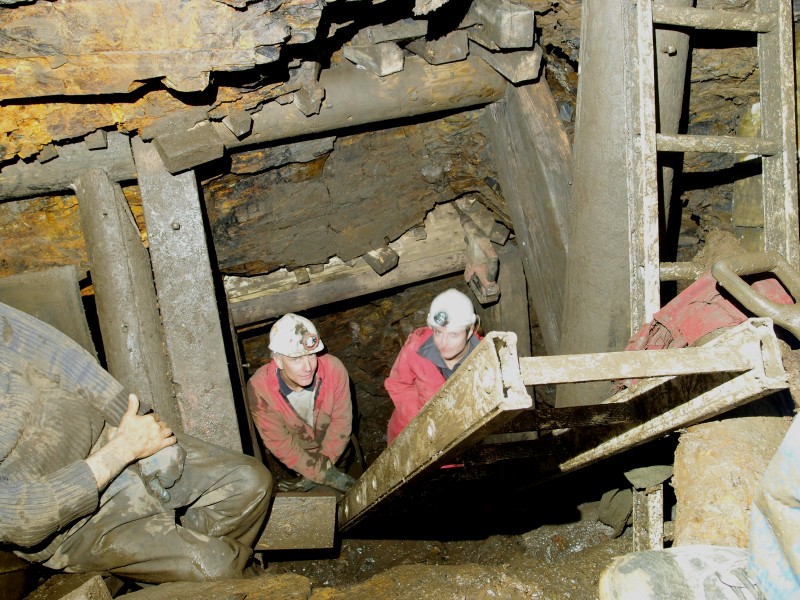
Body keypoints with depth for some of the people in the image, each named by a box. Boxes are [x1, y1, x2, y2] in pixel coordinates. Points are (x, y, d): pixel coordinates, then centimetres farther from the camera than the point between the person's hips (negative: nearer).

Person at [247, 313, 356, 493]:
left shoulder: (334, 369, -29)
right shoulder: (259, 388, -31)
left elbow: (341, 423, -19)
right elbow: (280, 444, -24)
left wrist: (314, 475, -19)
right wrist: (328, 475, -27)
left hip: (331, 449, 1)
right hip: (294, 456, -1)